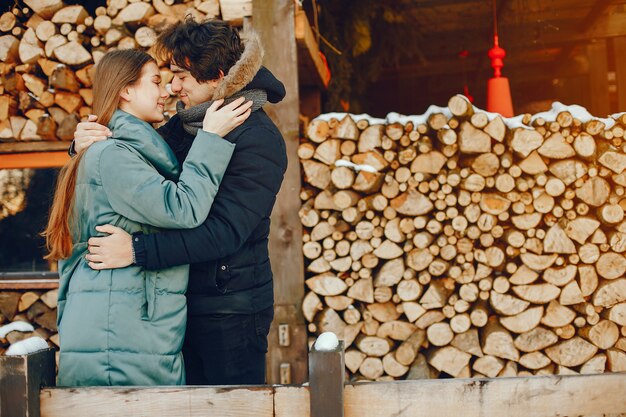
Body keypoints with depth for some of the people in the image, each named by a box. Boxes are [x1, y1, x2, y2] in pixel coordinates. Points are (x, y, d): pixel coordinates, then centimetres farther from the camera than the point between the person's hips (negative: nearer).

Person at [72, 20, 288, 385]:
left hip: (232, 310, -7)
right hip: (184, 302, 7)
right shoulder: (182, 126, 8)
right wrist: (87, 144, -6)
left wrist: (137, 250, -29)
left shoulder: (258, 138, -15)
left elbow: (226, 231, -25)